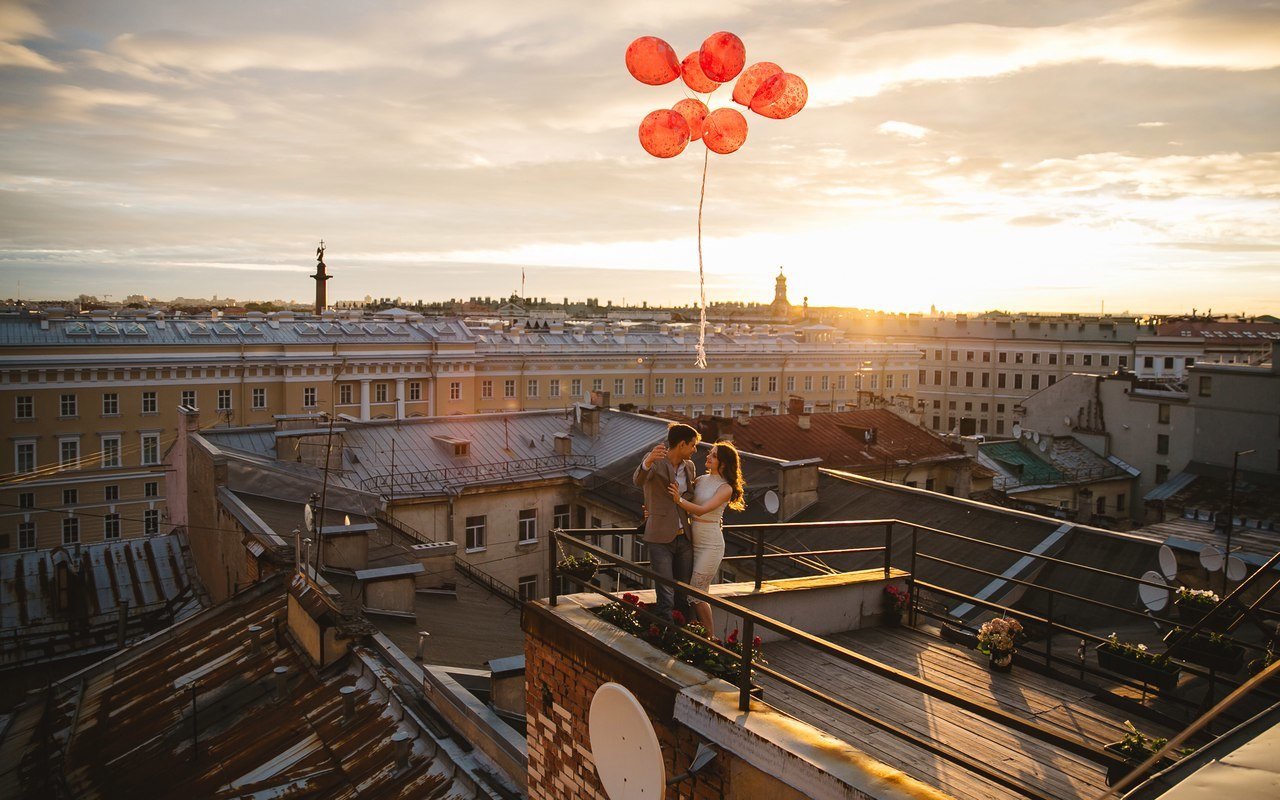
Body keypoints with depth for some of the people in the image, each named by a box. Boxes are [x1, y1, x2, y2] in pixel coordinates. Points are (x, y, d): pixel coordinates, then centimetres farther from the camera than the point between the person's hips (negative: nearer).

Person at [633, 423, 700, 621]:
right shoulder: (654, 460, -10)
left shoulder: (689, 467, 9)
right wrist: (648, 461, -53)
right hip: (660, 539, -6)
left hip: (684, 538, 6)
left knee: (684, 597, 11)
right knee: (666, 599, -9)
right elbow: (638, 480, -32)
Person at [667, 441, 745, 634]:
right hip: (693, 540, 7)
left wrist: (679, 499, -39)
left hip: (710, 544, -7)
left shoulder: (726, 488, -11)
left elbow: (702, 510, -23)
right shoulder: (701, 480, 9)